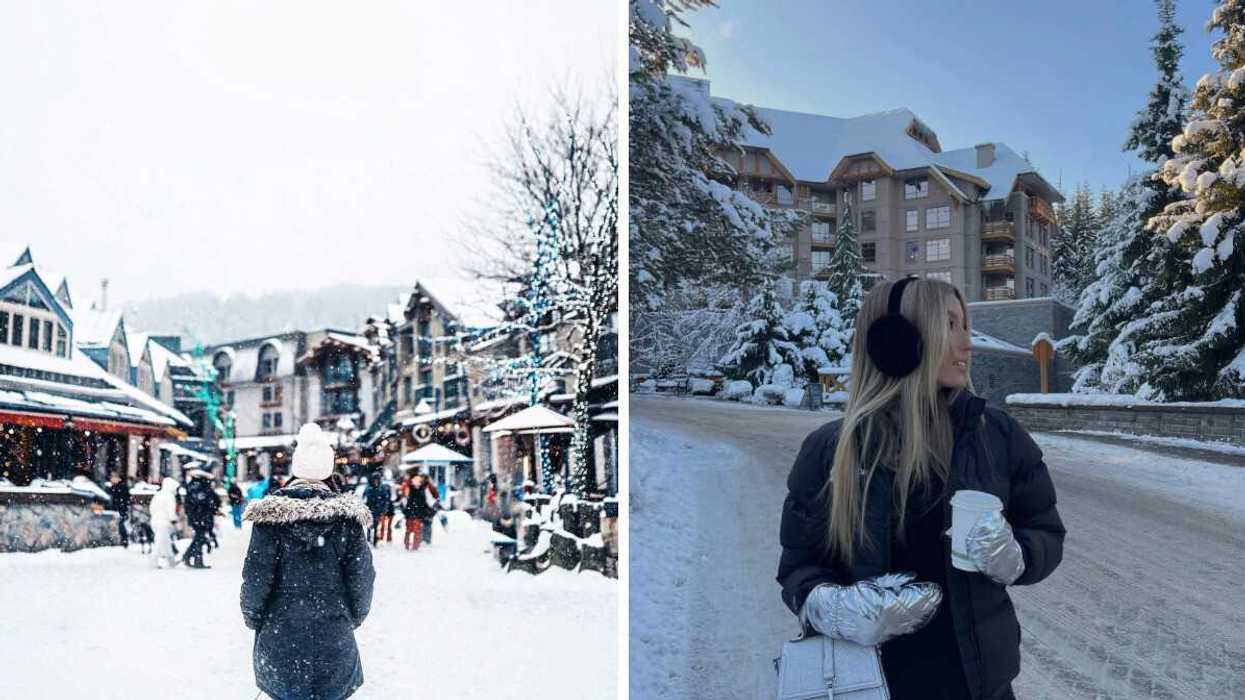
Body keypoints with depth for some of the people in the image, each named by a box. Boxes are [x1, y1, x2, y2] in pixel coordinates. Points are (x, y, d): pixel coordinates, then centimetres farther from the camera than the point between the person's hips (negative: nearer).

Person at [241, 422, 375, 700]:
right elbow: (362, 576, -3)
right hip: (335, 637, 1)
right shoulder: (348, 515, -7)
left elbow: (256, 577, -8)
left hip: (280, 636, 0)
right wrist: (355, 616, 13)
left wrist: (252, 617, 9)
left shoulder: (271, 515, -11)